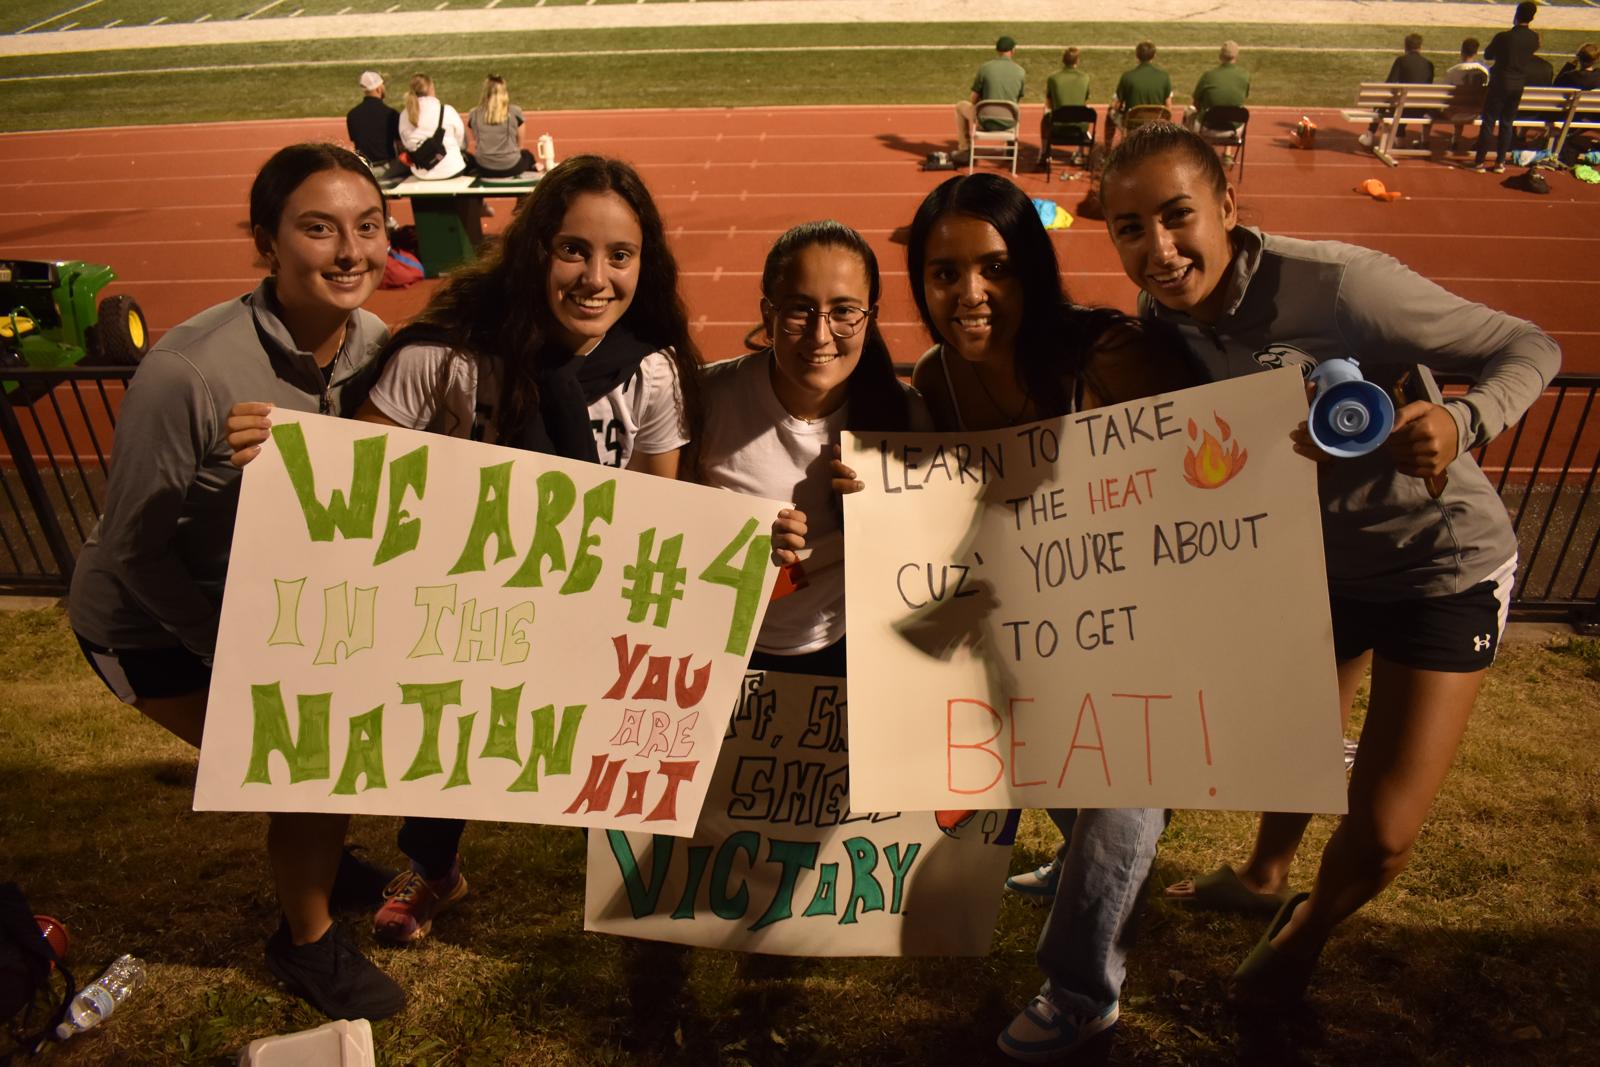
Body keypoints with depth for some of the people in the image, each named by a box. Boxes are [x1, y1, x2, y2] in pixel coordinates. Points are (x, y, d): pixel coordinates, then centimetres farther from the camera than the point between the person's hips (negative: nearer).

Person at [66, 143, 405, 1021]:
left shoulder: (372, 345, -15)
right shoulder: (189, 371, -32)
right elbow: (133, 548, -21)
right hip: (150, 622, -5)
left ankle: (322, 861, 41)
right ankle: (306, 939, 22)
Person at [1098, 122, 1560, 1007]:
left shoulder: (1336, 285, -30)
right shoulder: (1160, 317, -12)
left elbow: (1531, 349, -21)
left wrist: (1460, 424, -39)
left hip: (1438, 561, -5)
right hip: (1315, 558, 5)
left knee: (1379, 838, -3)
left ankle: (1305, 930, 32)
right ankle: (1266, 872, 57)